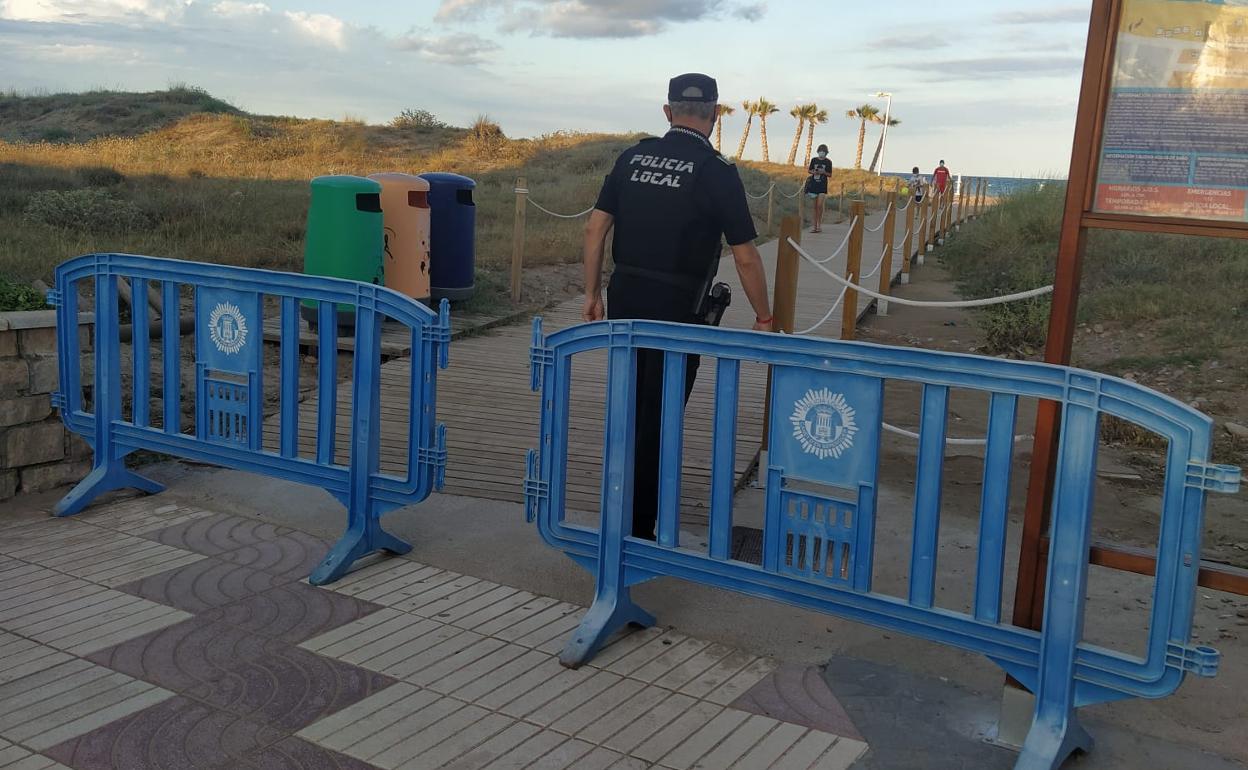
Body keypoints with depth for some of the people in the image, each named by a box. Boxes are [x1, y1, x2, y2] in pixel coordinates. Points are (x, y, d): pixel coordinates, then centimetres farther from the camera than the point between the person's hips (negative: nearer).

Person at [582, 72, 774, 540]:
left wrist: (592, 294, 14)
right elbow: (745, 257, -6)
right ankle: (637, 531, 12)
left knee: (627, 411, 19)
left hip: (623, 297, 5)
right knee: (658, 420, 5)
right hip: (675, 310, -5)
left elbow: (595, 229, 5)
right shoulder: (716, 172, -7)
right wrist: (763, 318, 5)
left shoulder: (633, 157, 6)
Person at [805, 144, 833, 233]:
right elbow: (809, 170, 14)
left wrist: (824, 172, -15)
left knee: (820, 205, -14)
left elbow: (830, 174, 4)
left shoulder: (828, 162, 1)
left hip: (822, 186, -2)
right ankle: (815, 225, 11)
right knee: (815, 206, 6)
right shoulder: (814, 160, 6)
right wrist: (813, 172, -7)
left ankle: (820, 224, -2)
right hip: (814, 185, 2)